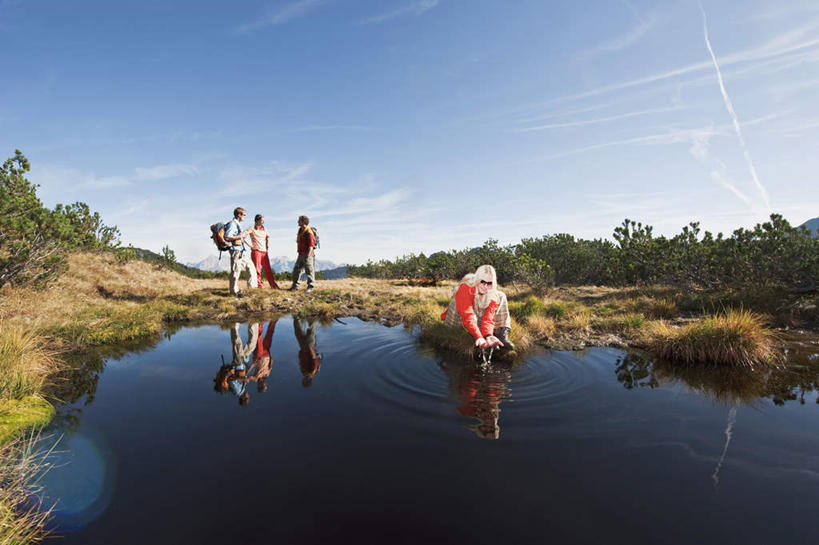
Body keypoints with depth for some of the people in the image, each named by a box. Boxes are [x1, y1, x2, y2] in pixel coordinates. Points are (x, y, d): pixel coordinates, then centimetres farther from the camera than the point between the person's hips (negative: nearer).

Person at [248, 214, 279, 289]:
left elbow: (267, 237, 30)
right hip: (256, 251, -5)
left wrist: (268, 243, 13)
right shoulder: (252, 229, -3)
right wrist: (249, 244, -22)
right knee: (257, 269, -2)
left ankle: (273, 285, 10)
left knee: (268, 269, 7)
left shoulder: (264, 229, 13)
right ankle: (259, 284, 6)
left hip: (264, 251, 5)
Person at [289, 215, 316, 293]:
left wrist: (308, 255, -22)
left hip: (307, 255, -9)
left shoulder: (308, 232, -15)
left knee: (309, 270, -3)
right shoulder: (300, 230, 13)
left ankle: (310, 286, 3)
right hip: (300, 254, 9)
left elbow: (311, 245, -19)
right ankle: (295, 285, 22)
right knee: (296, 269, 12)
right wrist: (299, 252, 20)